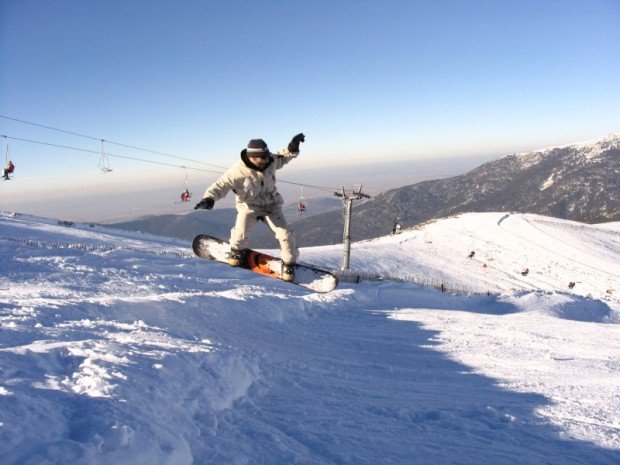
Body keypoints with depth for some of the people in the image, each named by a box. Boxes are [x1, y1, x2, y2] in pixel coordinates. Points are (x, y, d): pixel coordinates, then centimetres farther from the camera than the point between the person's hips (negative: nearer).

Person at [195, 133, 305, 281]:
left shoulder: (271, 161, -11)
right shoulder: (238, 171, -27)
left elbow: (282, 158, 12)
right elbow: (221, 185, -28)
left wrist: (292, 148, -5)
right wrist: (209, 198, -46)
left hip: (272, 205, 3)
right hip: (249, 207, -3)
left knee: (285, 234, -8)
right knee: (241, 231, -26)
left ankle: (289, 264, 16)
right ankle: (238, 250, 11)